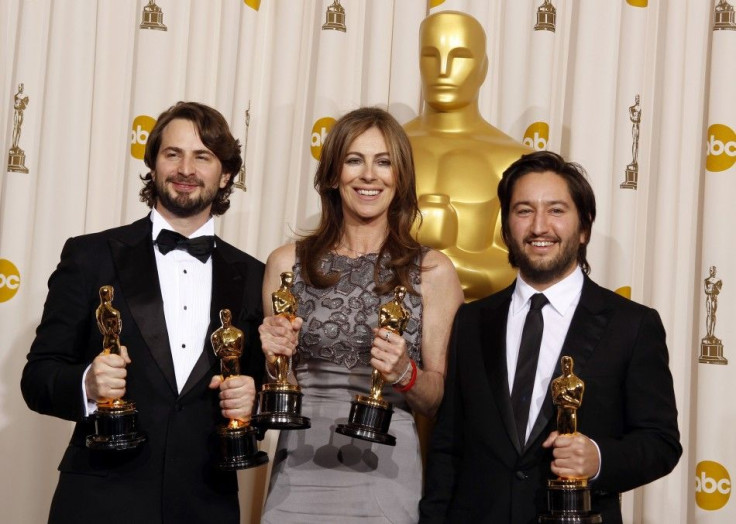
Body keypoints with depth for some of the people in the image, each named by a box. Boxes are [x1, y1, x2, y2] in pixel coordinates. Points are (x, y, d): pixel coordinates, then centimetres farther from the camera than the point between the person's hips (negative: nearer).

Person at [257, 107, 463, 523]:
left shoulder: (433, 271, 0)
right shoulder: (288, 263, 4)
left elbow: (440, 399, 2)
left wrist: (403, 372, -16)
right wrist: (275, 357, -8)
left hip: (384, 470, -1)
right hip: (300, 467, 1)